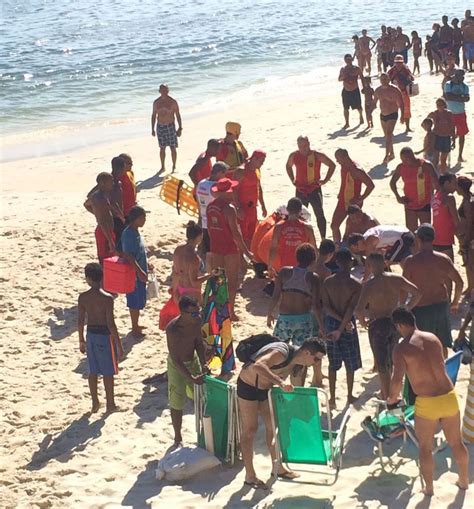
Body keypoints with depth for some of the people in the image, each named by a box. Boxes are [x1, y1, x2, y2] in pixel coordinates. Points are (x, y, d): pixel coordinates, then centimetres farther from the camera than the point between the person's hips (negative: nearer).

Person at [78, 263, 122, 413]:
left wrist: (82, 341, 14)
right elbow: (111, 323, -18)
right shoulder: (107, 298, -19)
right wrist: (119, 343, -10)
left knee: (93, 371, 15)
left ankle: (95, 403, 23)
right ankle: (110, 404, 17)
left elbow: (80, 321, 1)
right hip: (105, 335, -4)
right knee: (108, 372, 9)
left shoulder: (83, 297, -5)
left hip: (91, 334, 4)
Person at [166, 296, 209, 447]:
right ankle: (178, 438, 23)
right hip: (177, 366, -6)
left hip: (193, 360, 6)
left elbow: (199, 343, -1)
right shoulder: (172, 329, -35)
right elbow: (175, 359, -32)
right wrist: (191, 378, -34)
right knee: (177, 404, 5)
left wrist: (203, 363, -14)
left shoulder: (196, 322, -17)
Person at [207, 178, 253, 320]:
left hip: (215, 248, 6)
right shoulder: (229, 209, -20)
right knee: (232, 280, 5)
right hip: (230, 248, -6)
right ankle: (230, 311, 8)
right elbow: (235, 232, -20)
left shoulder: (210, 207, 2)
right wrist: (245, 251, -13)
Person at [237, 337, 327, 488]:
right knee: (249, 430, -3)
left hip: (265, 388, 9)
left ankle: (277, 467, 27)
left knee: (273, 425, 13)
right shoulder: (281, 353, -31)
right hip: (248, 386, -9)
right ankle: (249, 476, 5)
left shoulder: (295, 362, -2)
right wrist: (280, 382, -53)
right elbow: (257, 366, -46)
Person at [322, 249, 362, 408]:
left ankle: (332, 398, 15)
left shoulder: (328, 282, -4)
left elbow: (326, 307, -10)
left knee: (333, 364, 13)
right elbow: (351, 309, -19)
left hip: (331, 323, 3)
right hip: (347, 324, -3)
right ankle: (350, 397, 23)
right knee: (350, 363, 14)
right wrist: (342, 327, -18)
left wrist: (340, 320, -13)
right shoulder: (355, 284, -13)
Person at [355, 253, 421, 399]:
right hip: (395, 323, 5)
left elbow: (359, 309, -27)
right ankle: (385, 392, 38)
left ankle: (387, 398, 4)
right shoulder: (397, 279, -4)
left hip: (378, 325, -5)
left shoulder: (369, 285, -17)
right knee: (391, 361, 24)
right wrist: (407, 308, 7)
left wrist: (363, 321, -7)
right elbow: (417, 293, -6)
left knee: (382, 365, 4)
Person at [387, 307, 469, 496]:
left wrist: (392, 398, 1)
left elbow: (397, 380, -20)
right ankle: (464, 480, 39)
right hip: (449, 397, 4)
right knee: (456, 442, 23)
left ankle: (429, 487, 27)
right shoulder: (433, 338, 4)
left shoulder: (401, 349, -12)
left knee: (425, 447, 17)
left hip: (427, 403, -4)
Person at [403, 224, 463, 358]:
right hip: (441, 305, 3)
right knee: (442, 344, 19)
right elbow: (459, 282, -5)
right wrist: (455, 302, 10)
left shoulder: (410, 261, -16)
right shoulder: (443, 259, -9)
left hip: (421, 308, -3)